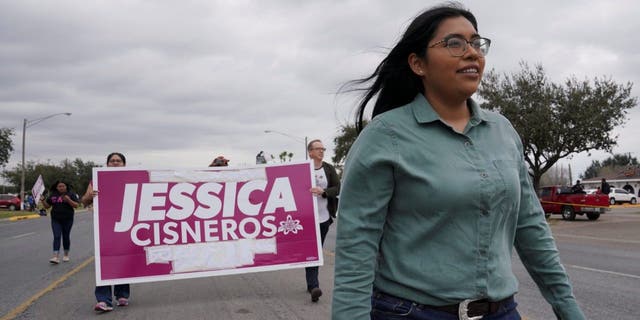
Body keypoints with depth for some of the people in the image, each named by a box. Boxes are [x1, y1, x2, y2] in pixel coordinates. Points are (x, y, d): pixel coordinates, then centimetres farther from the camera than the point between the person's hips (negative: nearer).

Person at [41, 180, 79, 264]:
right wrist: (43, 200, -7)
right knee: (56, 237, -7)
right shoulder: (52, 195, 7)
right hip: (56, 220, 1)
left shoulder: (71, 194, -1)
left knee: (66, 237, 9)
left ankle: (66, 255, 25)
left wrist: (68, 200, -22)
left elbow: (76, 205, -7)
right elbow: (47, 206, 11)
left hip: (67, 219, -1)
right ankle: (56, 257, -15)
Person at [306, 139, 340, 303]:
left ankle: (311, 284, 25)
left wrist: (323, 191, -17)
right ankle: (314, 286, -12)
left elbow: (338, 188, 1)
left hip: (324, 217, 4)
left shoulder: (329, 169, 6)